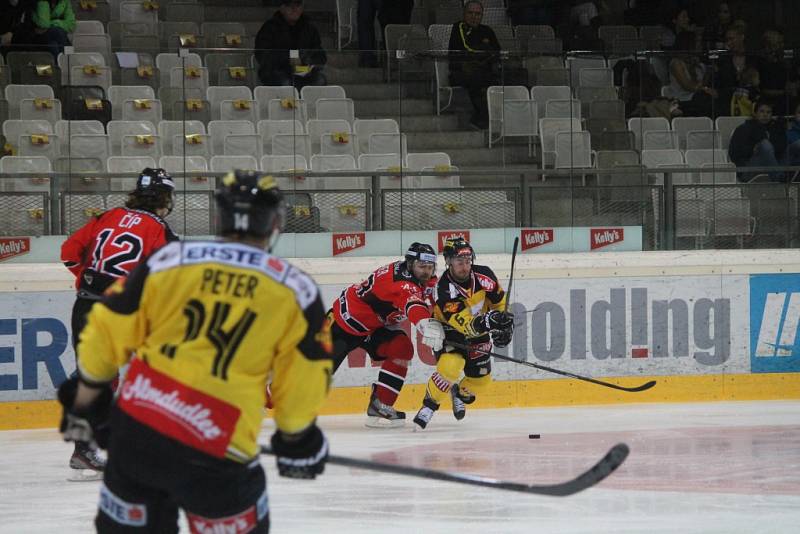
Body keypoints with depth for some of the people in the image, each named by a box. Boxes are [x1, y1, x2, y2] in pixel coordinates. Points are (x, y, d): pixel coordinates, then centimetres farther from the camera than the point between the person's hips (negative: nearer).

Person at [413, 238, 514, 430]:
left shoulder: (483, 275, -19)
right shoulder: (444, 290, -34)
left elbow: (498, 300, 2)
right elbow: (466, 325, -42)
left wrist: (504, 324, 0)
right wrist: (487, 321, -59)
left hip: (478, 335, 5)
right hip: (449, 332, -5)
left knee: (481, 379, 7)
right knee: (450, 366, -31)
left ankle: (460, 393, 41)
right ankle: (429, 405, -12)